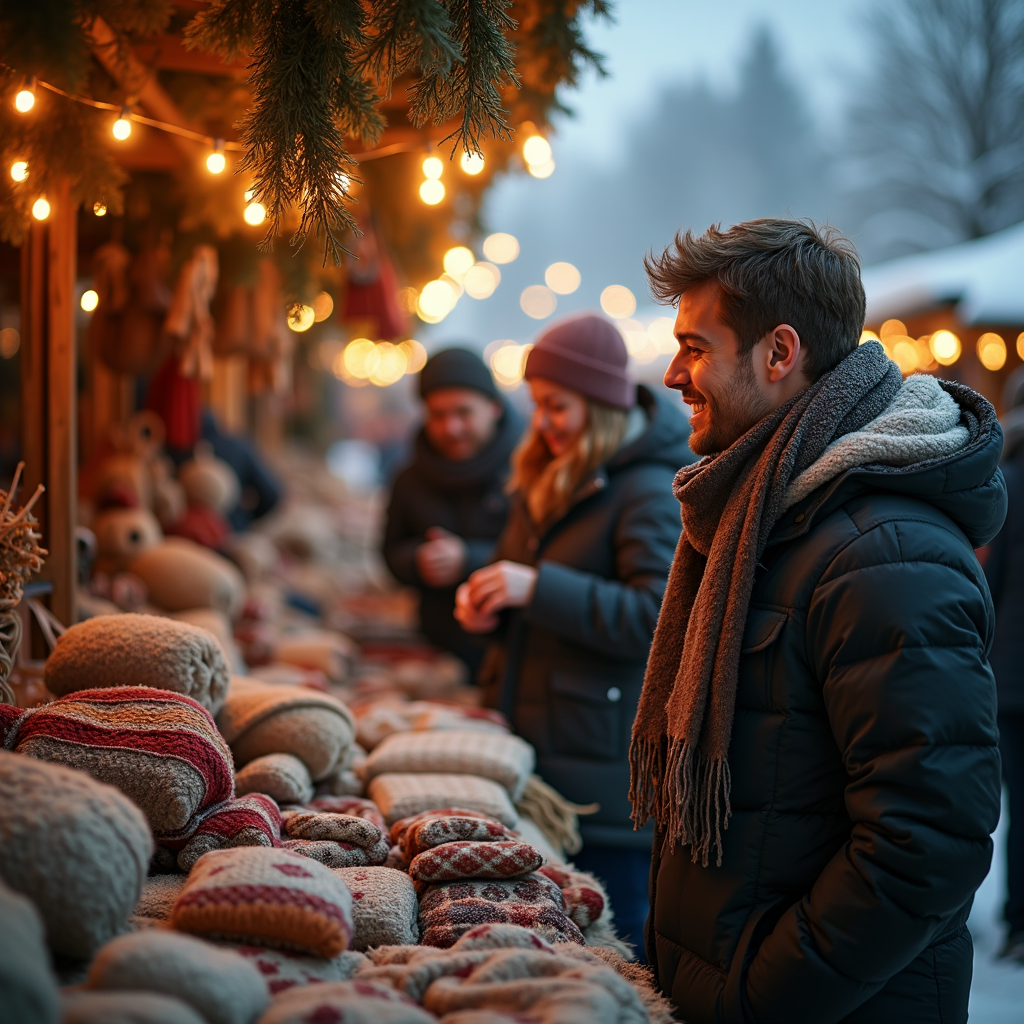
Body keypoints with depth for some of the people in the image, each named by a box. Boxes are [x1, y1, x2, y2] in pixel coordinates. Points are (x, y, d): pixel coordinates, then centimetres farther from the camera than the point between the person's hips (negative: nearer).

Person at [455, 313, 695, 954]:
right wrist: (488, 607, 4)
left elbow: (661, 618, -24)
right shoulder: (547, 482, 13)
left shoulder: (652, 493, -15)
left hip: (609, 765, -8)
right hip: (533, 745, 8)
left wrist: (537, 589, -25)